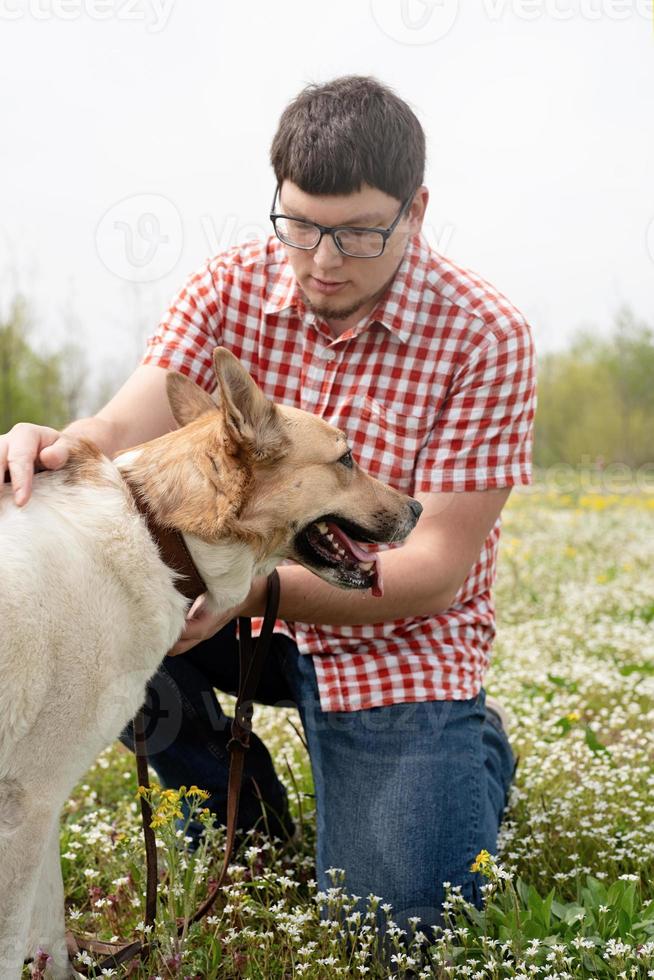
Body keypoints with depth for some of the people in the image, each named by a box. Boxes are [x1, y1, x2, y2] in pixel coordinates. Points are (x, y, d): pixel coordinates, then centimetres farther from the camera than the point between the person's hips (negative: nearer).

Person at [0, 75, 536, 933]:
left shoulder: (484, 337, -17)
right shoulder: (232, 289, -6)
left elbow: (435, 569, -19)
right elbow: (124, 430, -17)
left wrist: (252, 586, -33)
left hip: (395, 637, -3)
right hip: (250, 608, 4)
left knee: (398, 922, -14)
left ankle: (470, 756, 22)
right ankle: (251, 827, 0)